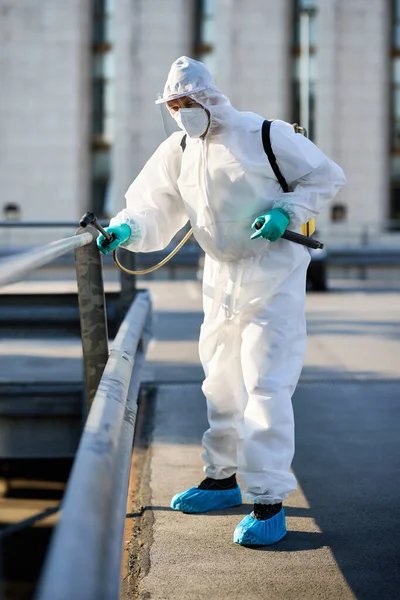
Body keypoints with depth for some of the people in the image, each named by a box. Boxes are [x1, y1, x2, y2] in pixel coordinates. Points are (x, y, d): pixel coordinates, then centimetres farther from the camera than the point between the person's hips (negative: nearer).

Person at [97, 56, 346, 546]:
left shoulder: (265, 135, -12)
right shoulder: (178, 151, 5)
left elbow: (326, 176, -5)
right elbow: (154, 208, 2)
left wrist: (286, 212, -19)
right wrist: (125, 229, -19)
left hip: (273, 275, -7)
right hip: (221, 276, 7)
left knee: (265, 385, -11)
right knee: (221, 382, 16)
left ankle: (269, 499, -6)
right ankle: (223, 478, 32)